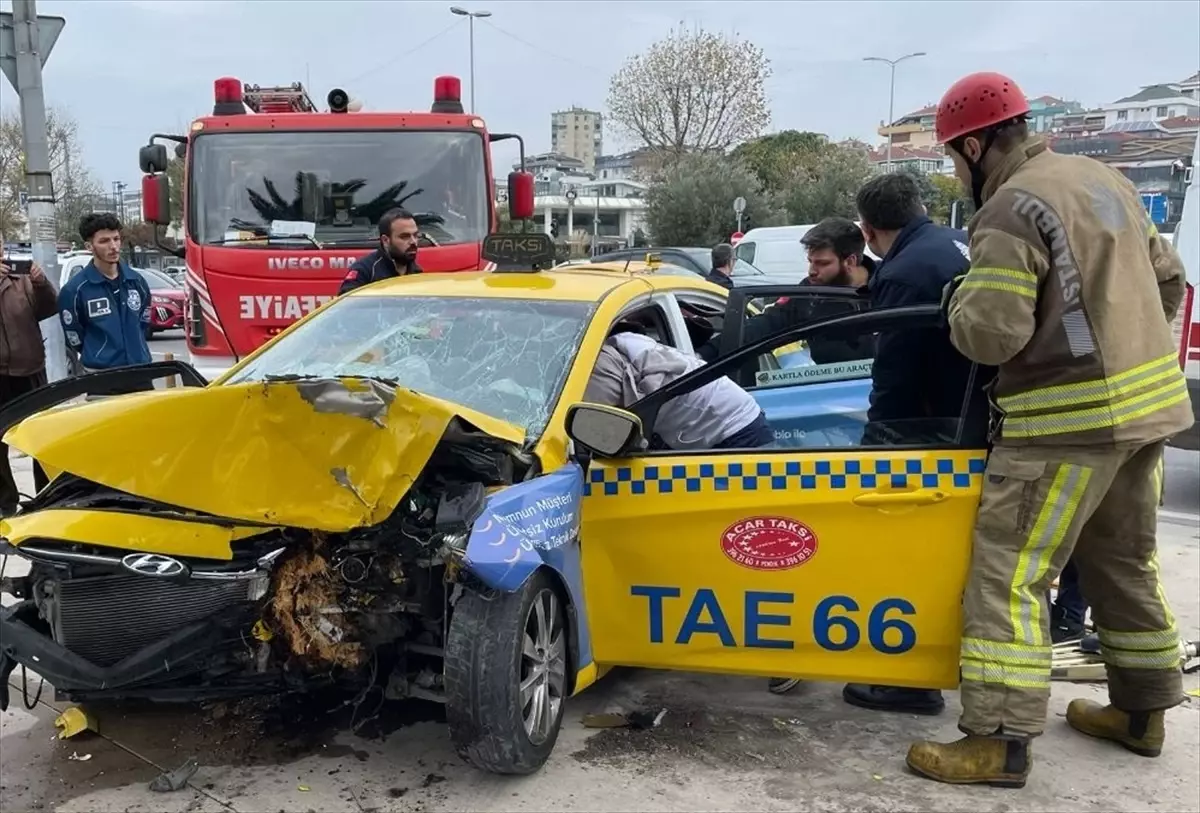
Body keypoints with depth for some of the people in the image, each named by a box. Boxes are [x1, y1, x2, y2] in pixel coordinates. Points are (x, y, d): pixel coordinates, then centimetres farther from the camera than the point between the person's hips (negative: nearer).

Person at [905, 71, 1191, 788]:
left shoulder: (1013, 209, -16)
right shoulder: (1106, 179, 11)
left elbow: (990, 336, -21)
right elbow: (1167, 281, 18)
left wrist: (962, 298, -1)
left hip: (1070, 418, -9)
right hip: (1147, 401, 9)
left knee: (1008, 574, -4)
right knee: (1125, 561, 20)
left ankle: (1000, 741, -2)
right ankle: (1143, 710, 33)